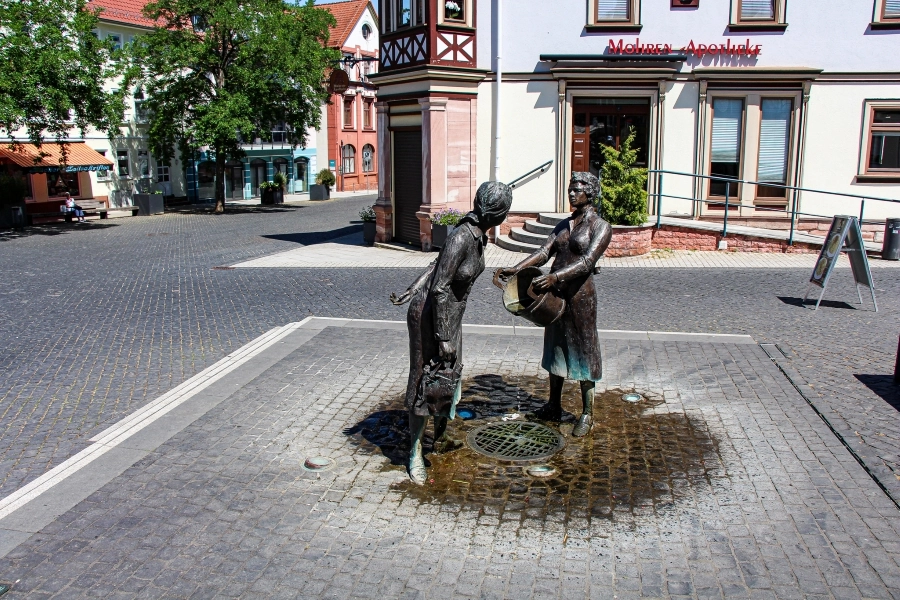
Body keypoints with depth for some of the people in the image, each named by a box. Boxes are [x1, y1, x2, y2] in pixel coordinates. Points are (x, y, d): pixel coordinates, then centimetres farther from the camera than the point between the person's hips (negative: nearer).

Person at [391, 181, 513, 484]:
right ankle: (416, 451, 19)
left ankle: (441, 424, 47)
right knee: (425, 381, 3)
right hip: (429, 314, -8)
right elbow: (439, 289, -28)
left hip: (451, 313, 8)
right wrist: (444, 338, -24)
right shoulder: (462, 237, -29)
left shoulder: (479, 235, -2)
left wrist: (410, 292, 12)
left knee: (450, 373, 21)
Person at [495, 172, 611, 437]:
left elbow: (587, 262, -22)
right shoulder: (564, 224, 13)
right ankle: (554, 406, 29)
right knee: (555, 348, 15)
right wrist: (516, 269, -14)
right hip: (555, 295, 7)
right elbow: (544, 251, 2)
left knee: (582, 351, 2)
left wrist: (555, 277, -36)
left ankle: (587, 415, 15)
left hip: (580, 296, -7)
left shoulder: (600, 227, -8)